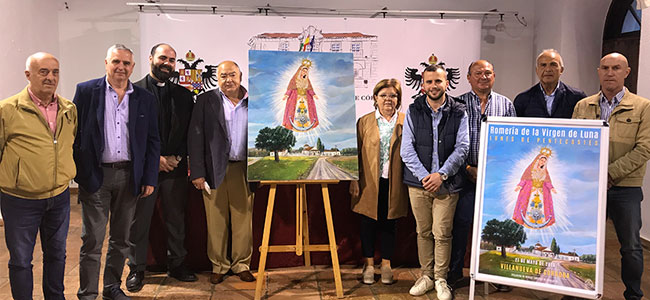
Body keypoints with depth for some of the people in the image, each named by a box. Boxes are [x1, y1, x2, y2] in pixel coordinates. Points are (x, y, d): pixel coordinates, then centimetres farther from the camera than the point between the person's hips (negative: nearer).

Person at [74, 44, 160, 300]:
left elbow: (152, 142, 7)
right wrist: (77, 172, -7)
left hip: (129, 176, 3)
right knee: (92, 240, 3)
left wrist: (149, 179, 1)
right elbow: (72, 133, 0)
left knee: (121, 239, 13)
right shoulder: (86, 91, 0)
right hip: (95, 176, -2)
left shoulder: (145, 99, 6)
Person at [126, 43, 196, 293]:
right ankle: (136, 269, 21)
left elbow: (189, 132, 7)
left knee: (176, 220, 11)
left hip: (175, 168, 3)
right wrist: (155, 158, -12)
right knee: (139, 221, 6)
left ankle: (176, 265, 25)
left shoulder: (183, 95, 10)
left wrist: (176, 158, -6)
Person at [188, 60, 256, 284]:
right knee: (216, 221, 6)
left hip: (243, 170, 1)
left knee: (244, 219, 7)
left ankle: (241, 264, 22)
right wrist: (197, 172, -8)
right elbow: (195, 137, -1)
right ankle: (219, 265, 21)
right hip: (215, 170, -1)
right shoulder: (206, 101, 3)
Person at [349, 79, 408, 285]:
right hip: (369, 183, 0)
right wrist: (355, 182, -3)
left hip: (394, 185, 0)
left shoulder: (405, 122, 5)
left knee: (389, 224, 9)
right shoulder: (364, 122, 5)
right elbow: (356, 153, 3)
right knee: (368, 224, 7)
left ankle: (386, 264, 23)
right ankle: (369, 264, 22)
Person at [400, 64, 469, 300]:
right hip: (418, 182, 1)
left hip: (447, 183, -1)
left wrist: (441, 174, -14)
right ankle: (426, 276, 25)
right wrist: (424, 176, -11)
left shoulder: (458, 113, 2)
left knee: (442, 234, 0)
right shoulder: (413, 112, 4)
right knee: (423, 232, 10)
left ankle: (441, 280, 16)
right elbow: (406, 149, -1)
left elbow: (462, 148, -4)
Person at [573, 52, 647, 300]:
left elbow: (643, 149, -7)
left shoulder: (642, 107, 0)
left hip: (625, 188, -2)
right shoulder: (582, 106, 8)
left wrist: (610, 173, -16)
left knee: (631, 246, 8)